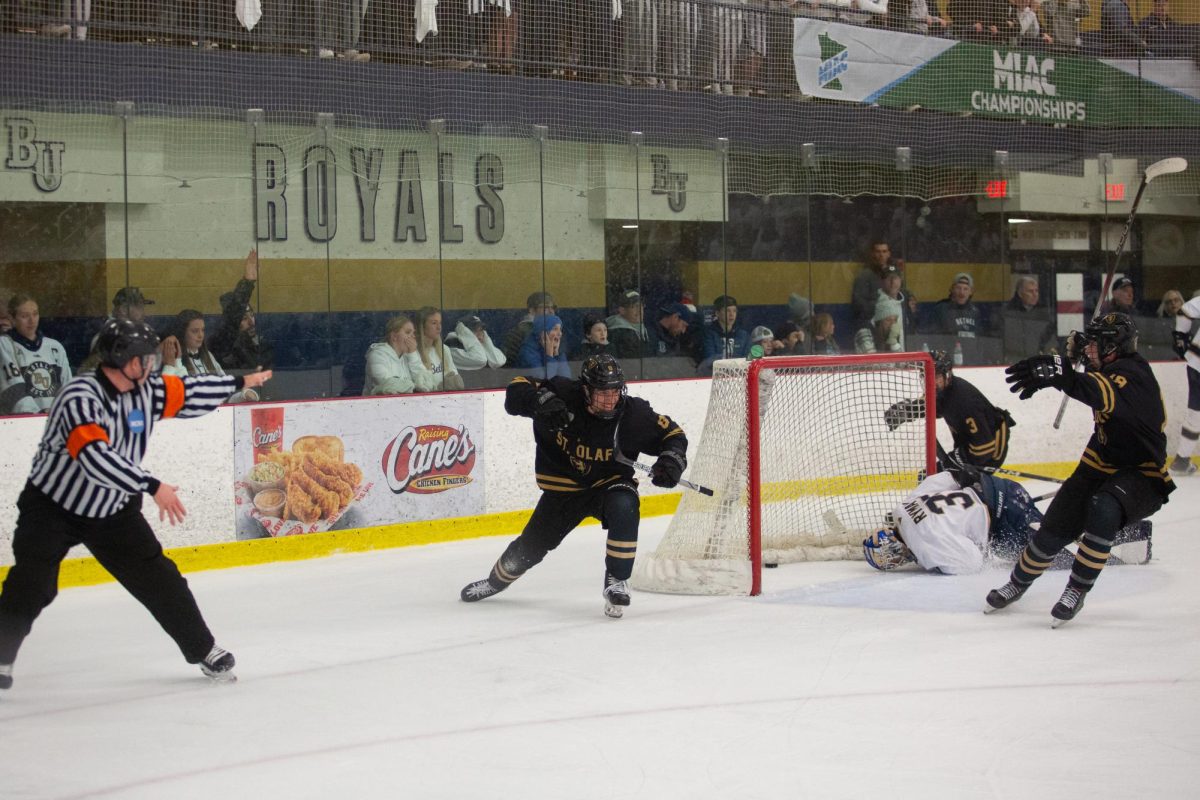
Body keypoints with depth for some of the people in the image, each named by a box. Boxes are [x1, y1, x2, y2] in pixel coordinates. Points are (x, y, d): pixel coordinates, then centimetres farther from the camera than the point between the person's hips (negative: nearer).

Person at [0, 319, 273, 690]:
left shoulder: (146, 389, -6)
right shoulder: (80, 396, -29)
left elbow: (187, 392, 12)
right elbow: (95, 456, -40)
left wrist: (240, 382, 23)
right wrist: (153, 487, -45)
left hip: (113, 510, 6)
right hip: (53, 506, -6)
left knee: (157, 577, 3)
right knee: (31, 586, -16)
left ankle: (203, 650, 12)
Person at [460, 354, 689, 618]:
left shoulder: (634, 413, -22)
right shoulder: (563, 395, -23)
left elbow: (672, 433, -9)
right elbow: (517, 390, -19)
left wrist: (672, 459, -29)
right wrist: (540, 400, -39)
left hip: (610, 483, -1)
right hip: (563, 486, 1)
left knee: (623, 509, -36)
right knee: (529, 548, 10)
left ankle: (616, 580, -20)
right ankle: (498, 578, 44)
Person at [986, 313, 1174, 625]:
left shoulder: (1134, 375, -25)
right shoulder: (1110, 368, 1)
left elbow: (1104, 395, -49)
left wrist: (1060, 376, -65)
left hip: (1143, 476, -8)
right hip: (1102, 464, 8)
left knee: (1103, 510, -36)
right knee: (1056, 525, 0)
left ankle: (1077, 590, -23)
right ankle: (1018, 582, 26)